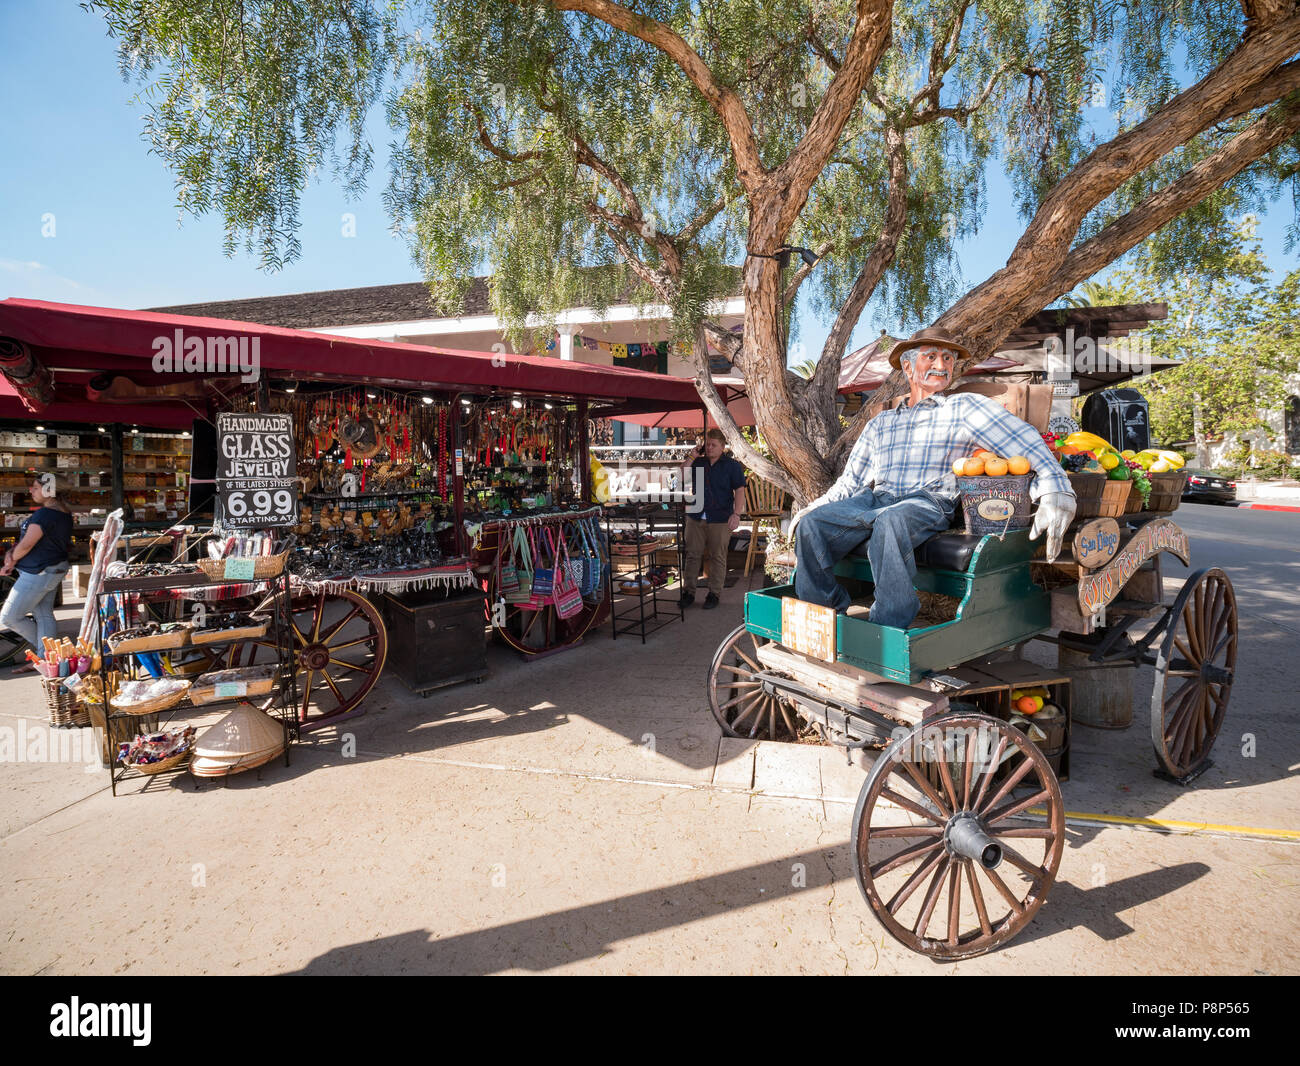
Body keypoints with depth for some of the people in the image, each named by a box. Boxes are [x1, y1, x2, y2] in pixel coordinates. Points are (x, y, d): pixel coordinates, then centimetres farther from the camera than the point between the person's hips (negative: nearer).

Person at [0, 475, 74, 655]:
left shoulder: (44, 514, -22)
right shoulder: (64, 511, 9)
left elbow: (26, 545, -21)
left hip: (39, 573, -10)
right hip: (55, 569, 10)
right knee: (44, 615, 12)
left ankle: (41, 647, 14)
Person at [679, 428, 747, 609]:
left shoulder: (732, 465, 1)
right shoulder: (699, 463, 12)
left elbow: (739, 491, -5)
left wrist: (736, 514, -16)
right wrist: (692, 457, 2)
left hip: (720, 520, -4)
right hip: (696, 518, 4)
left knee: (717, 557, 3)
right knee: (692, 554, 5)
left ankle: (714, 594, 12)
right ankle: (688, 592, 12)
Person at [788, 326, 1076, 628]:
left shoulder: (964, 407, 14)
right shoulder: (879, 424, 27)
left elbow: (1023, 441, 1)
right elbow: (851, 481, 28)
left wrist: (1056, 492, -13)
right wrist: (814, 507, 13)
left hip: (928, 503, -4)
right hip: (872, 499, 4)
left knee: (890, 521, -40)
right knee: (810, 525, -24)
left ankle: (890, 629, -32)